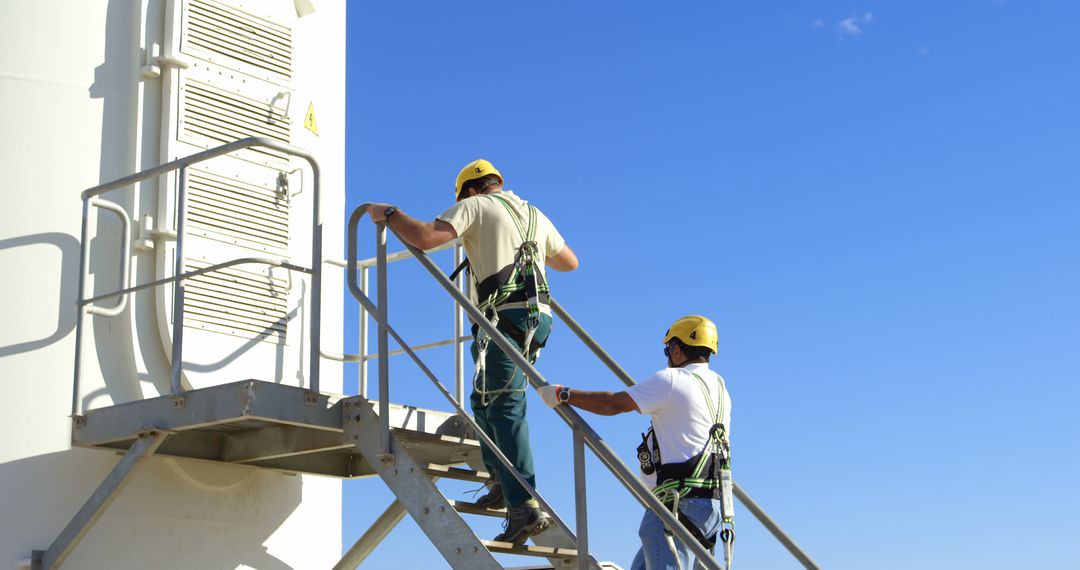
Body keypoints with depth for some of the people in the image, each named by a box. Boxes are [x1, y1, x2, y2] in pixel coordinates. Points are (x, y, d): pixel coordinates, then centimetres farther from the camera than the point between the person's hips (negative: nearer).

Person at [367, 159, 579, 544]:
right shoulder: (535, 214, 24)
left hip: (505, 316, -8)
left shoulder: (475, 206, 4)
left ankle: (525, 506, -21)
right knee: (486, 399, 20)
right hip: (538, 316, 8)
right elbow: (570, 262, 36)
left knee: (506, 409, -13)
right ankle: (502, 480, 12)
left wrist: (389, 214, 7)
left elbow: (424, 238, -10)